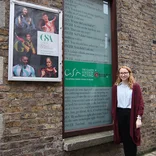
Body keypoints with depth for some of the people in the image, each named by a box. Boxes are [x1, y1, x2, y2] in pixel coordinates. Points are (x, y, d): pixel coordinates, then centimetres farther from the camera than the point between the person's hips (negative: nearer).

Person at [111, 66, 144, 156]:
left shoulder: (135, 86, -3)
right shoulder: (116, 87, 5)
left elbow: (140, 103, -5)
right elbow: (114, 103, 7)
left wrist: (139, 118, -11)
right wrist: (114, 117, 6)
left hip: (131, 115, -2)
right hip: (120, 115, 2)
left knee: (131, 140, 6)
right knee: (124, 139, 12)